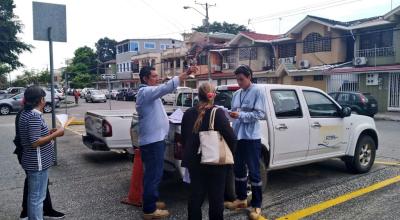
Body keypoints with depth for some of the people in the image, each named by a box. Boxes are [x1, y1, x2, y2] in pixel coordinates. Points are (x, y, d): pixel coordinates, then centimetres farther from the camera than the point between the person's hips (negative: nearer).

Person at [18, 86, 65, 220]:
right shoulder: (35, 116, -21)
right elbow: (35, 142, -25)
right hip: (38, 163, -10)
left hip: (32, 162, 10)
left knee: (33, 196, 22)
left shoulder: (26, 113, 8)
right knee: (37, 197, 2)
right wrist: (55, 134, -18)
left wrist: (49, 133, 13)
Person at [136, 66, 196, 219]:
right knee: (154, 174, -5)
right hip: (153, 140, -11)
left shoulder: (149, 92, 19)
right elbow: (166, 88, -30)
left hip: (154, 139, 11)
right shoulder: (145, 91, -17)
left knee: (153, 173, 18)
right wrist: (185, 74, -32)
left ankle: (150, 202, 30)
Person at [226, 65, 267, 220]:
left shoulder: (257, 92, -7)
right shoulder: (236, 94, 12)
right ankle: (241, 198, 32)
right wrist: (231, 114, -6)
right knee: (238, 169, 16)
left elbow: (260, 114, -13)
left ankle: (256, 205, 11)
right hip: (238, 136, 7)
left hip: (251, 137, -7)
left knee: (254, 172, 0)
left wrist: (240, 115, -21)